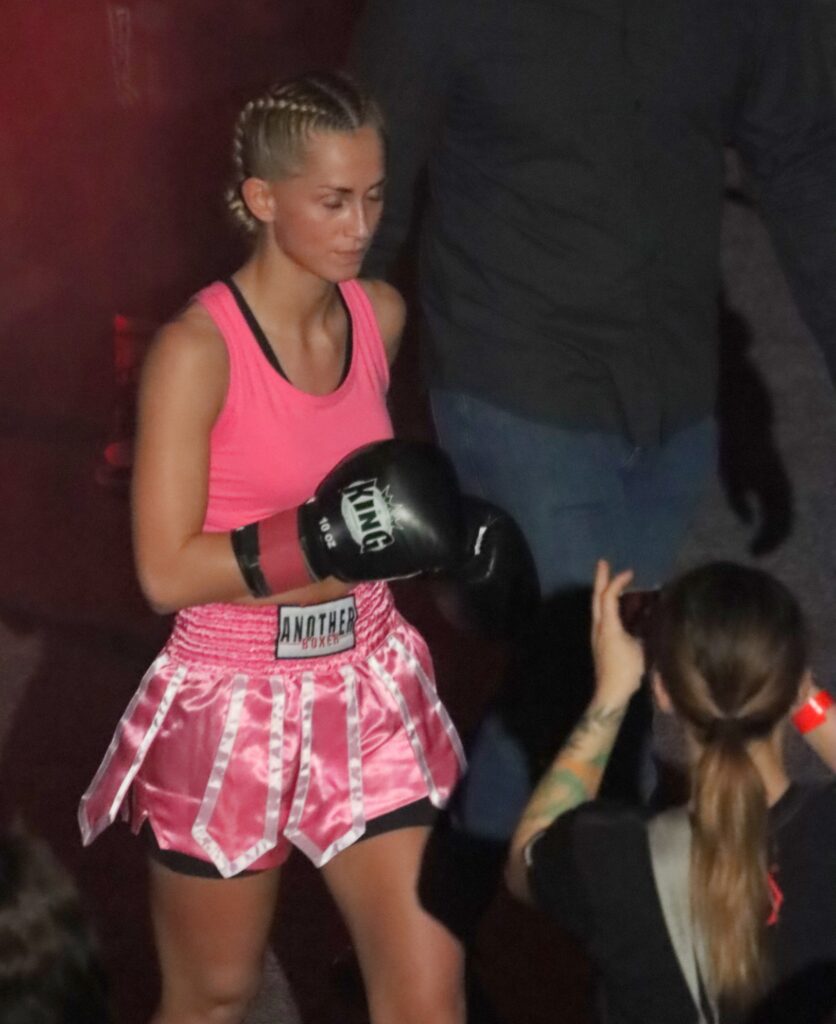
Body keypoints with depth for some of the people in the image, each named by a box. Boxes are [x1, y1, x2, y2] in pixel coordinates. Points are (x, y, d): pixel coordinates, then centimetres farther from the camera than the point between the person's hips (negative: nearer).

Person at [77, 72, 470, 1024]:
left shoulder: (381, 315, 0)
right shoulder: (197, 349, -19)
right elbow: (167, 572, -19)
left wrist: (435, 534, 2)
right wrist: (323, 541, -26)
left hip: (365, 690, 5)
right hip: (231, 705, -4)